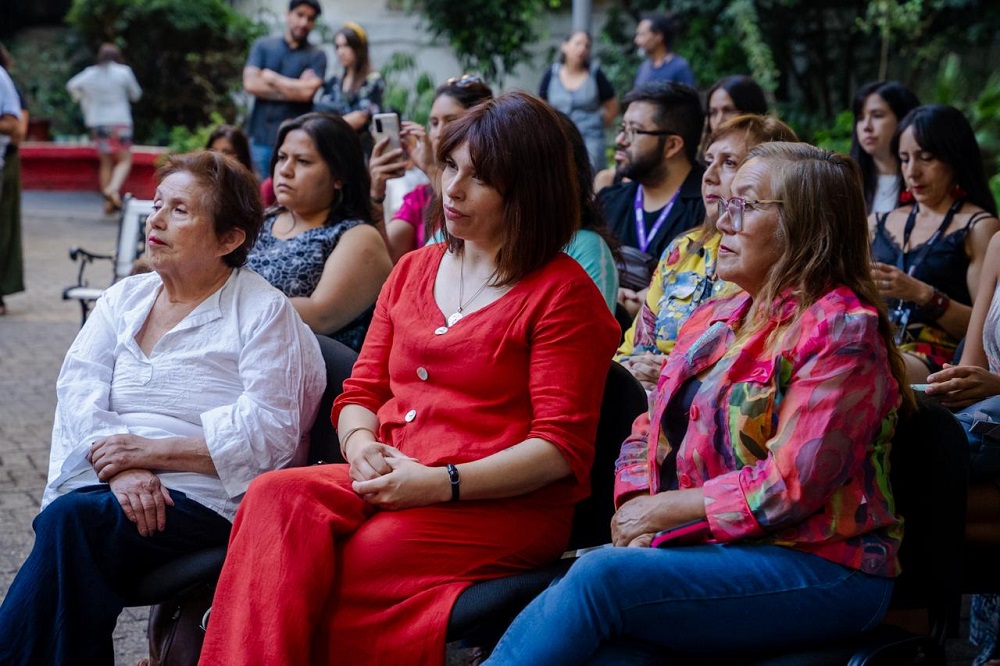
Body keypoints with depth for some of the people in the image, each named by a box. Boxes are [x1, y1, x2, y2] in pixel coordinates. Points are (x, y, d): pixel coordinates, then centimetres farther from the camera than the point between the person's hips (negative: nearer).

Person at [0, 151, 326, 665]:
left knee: (69, 520, -29)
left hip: (208, 502, -4)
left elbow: (268, 433, -10)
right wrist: (119, 466, -16)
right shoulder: (123, 299, 18)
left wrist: (151, 450, -15)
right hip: (107, 487, 4)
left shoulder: (264, 312, 1)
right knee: (71, 518, -31)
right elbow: (78, 387, 3)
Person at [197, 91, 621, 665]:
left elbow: (562, 448, -7)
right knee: (277, 499, -27)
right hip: (389, 482, 6)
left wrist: (443, 483, -18)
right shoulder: (413, 272, 21)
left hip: (505, 505, -5)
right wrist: (360, 442, -4)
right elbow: (361, 393, 21)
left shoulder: (564, 294, 0)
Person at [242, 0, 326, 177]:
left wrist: (271, 78, -1)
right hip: (260, 137, 2)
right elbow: (251, 84, -4)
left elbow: (307, 91, -12)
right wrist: (294, 89, -6)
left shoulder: (317, 56, 3)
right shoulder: (263, 46, 10)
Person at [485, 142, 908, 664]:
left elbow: (790, 485, -16)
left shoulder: (839, 329, -8)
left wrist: (667, 508, -10)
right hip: (710, 549, 6)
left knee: (601, 575, -29)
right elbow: (650, 432, 19)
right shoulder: (714, 319, 18)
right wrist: (635, 507, -2)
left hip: (817, 570, -6)